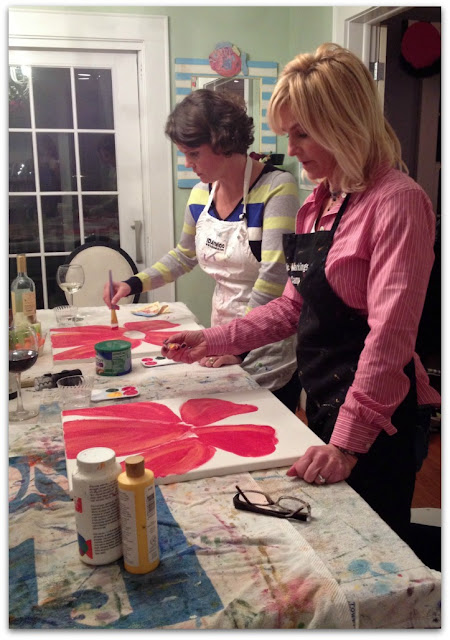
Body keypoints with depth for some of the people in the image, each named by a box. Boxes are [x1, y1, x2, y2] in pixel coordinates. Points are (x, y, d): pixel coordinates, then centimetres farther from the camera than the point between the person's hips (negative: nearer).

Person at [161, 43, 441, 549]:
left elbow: (390, 334, -22)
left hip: (374, 420, -8)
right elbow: (293, 307, 13)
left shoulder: (397, 201, -17)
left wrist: (348, 441, -24)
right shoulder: (320, 201, 10)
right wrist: (213, 341, 5)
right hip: (324, 402, 8)